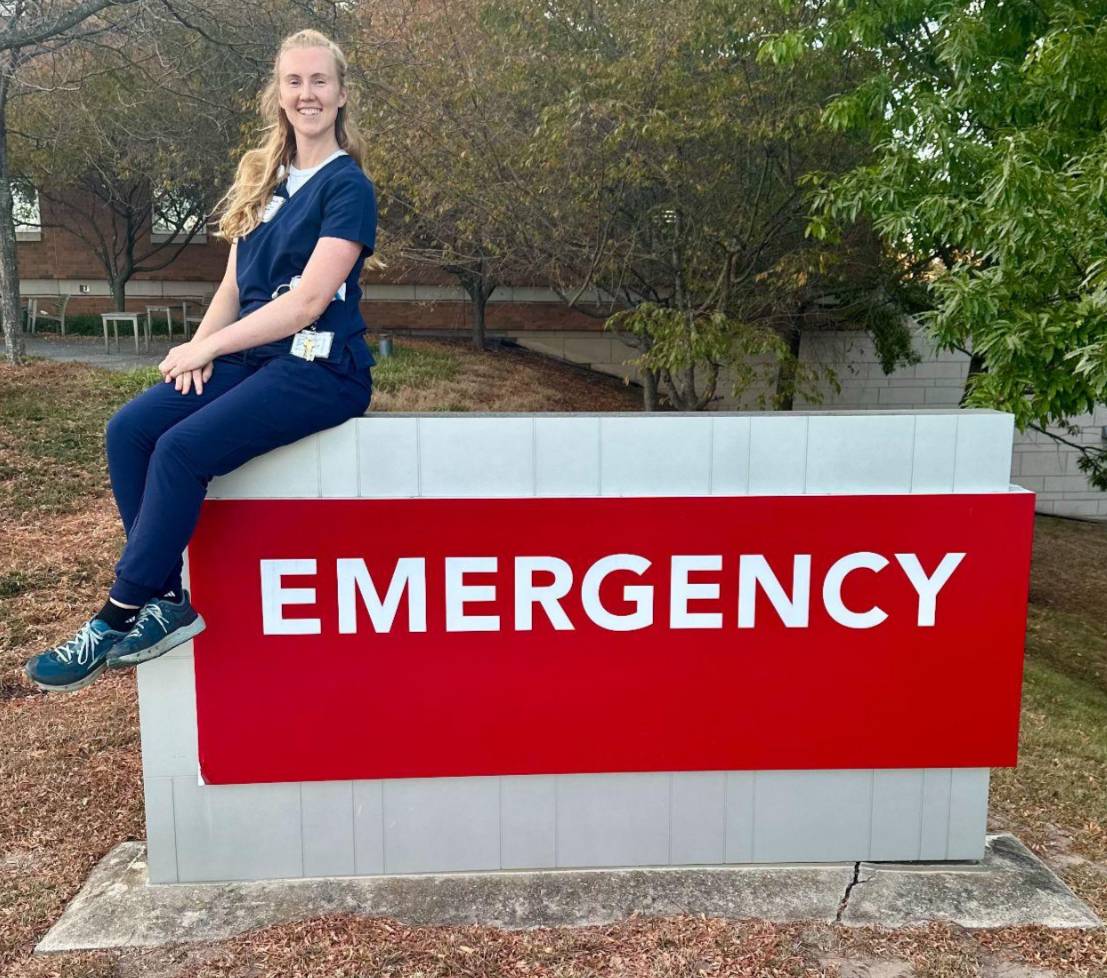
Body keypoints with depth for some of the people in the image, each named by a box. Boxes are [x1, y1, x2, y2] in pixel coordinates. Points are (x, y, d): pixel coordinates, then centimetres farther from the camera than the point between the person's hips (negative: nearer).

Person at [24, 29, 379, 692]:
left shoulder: (348, 187, -5)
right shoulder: (263, 180, 17)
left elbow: (308, 299, -14)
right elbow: (234, 285, 16)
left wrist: (208, 347, -12)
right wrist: (201, 348, -3)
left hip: (322, 368, -7)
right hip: (252, 358, 7)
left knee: (183, 448, -25)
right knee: (129, 430, -13)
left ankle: (118, 621, -12)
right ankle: (168, 604, -9)